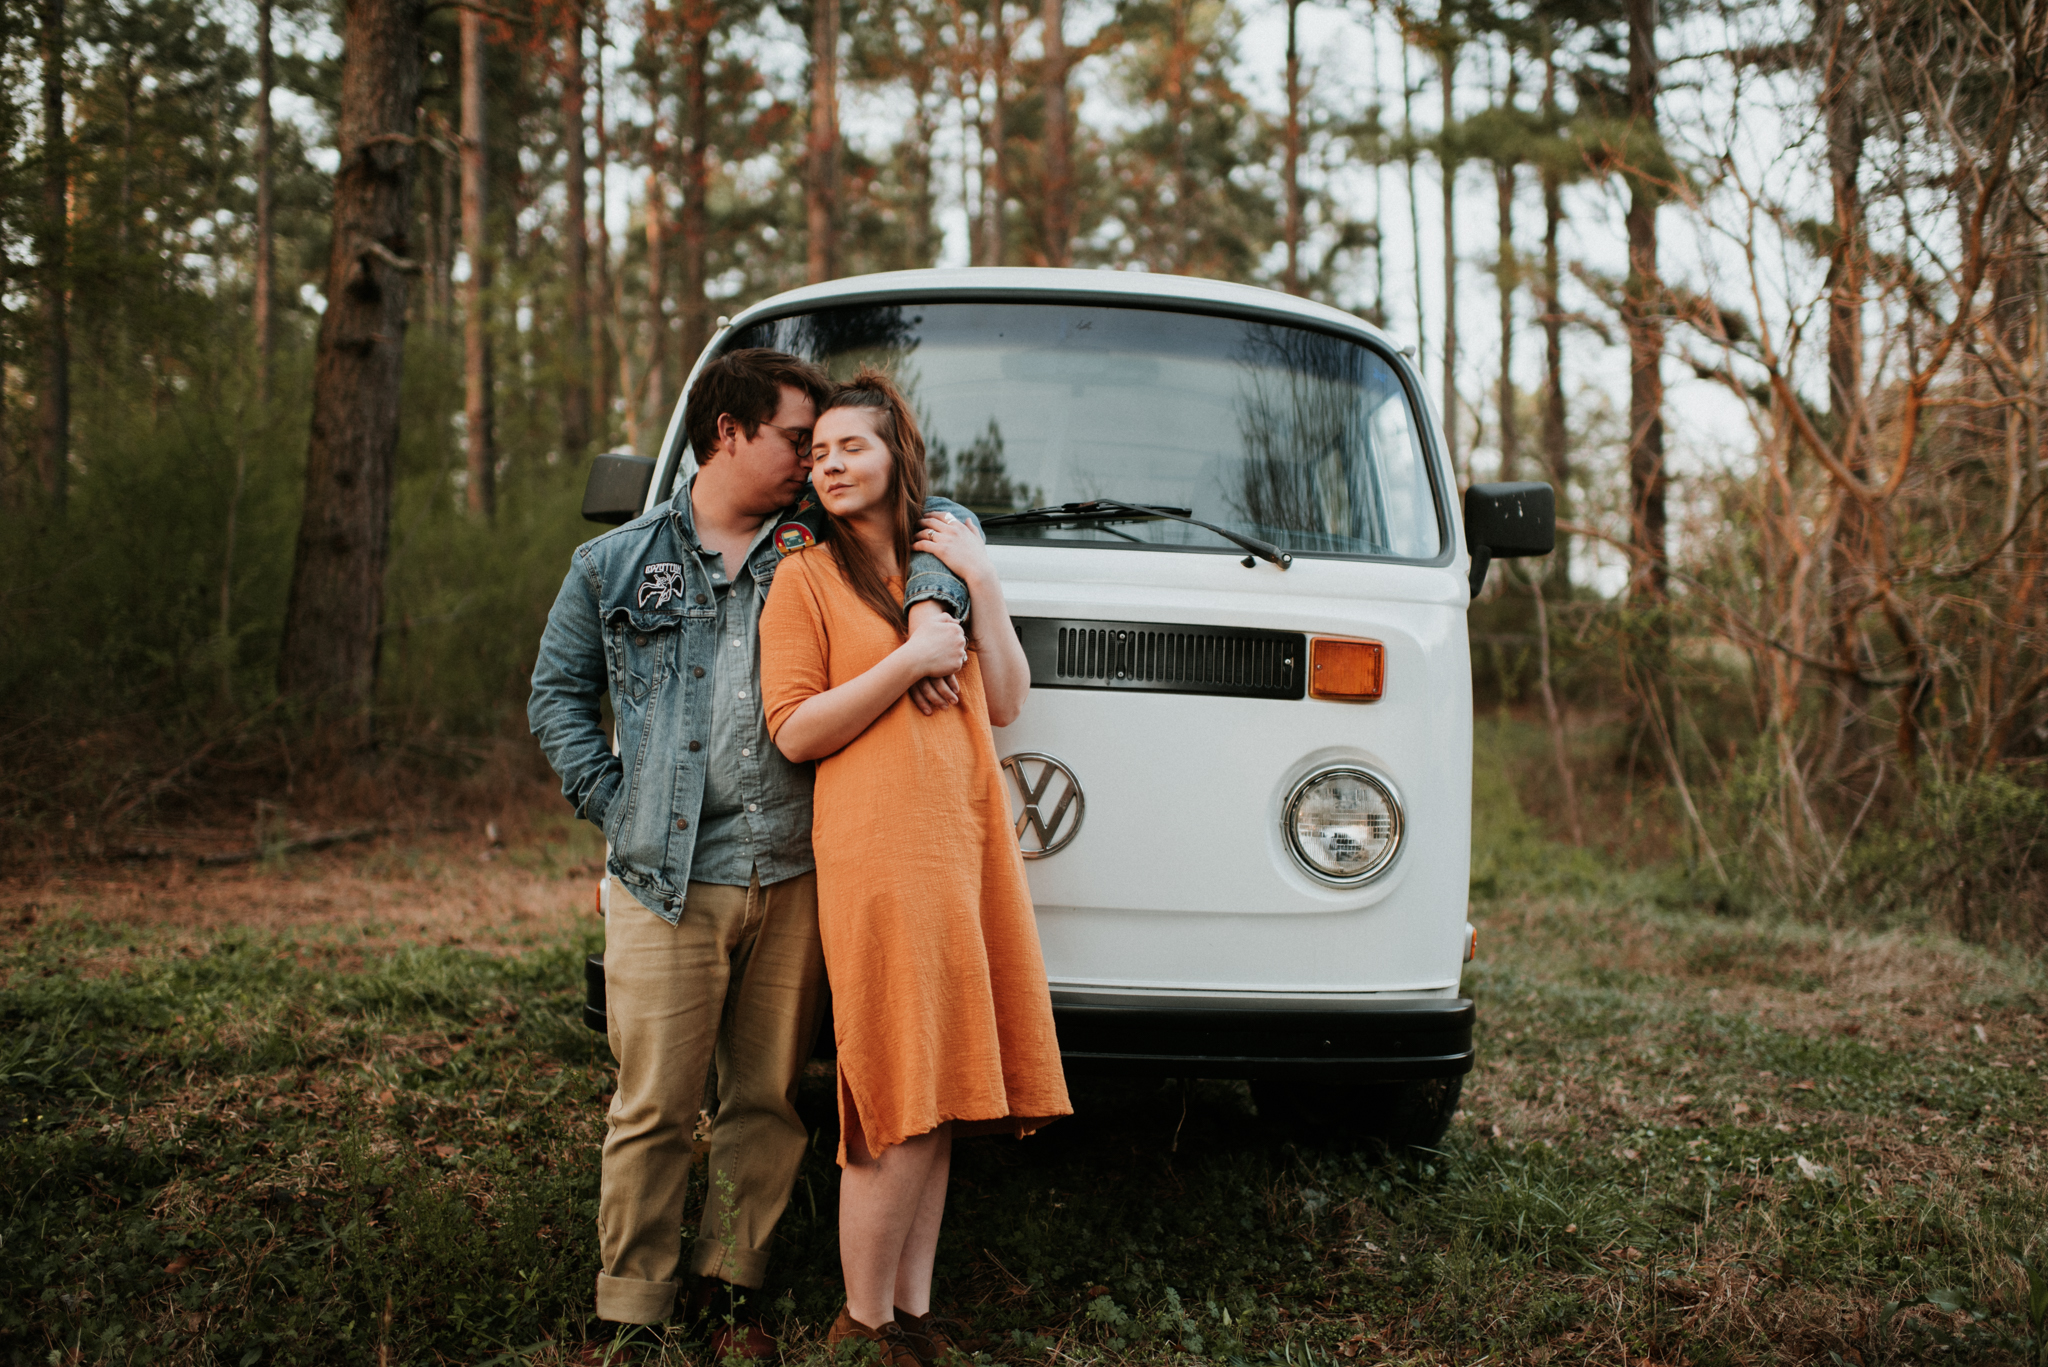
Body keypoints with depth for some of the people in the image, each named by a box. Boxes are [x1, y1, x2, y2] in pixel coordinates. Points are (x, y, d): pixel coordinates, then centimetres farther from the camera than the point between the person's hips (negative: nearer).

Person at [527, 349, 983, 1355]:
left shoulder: (820, 543, 11)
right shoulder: (616, 565, 9)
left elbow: (935, 518, 16)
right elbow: (558, 694, 14)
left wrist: (930, 604, -5)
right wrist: (614, 801, 1)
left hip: (795, 878, 2)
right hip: (666, 881, -2)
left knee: (768, 1099, 8)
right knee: (656, 1105, -3)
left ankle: (726, 1288, 22)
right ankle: (632, 1309, 9)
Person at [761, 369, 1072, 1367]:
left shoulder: (942, 564, 19)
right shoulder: (807, 579, 2)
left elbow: (1006, 704, 13)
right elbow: (793, 730, -8)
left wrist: (981, 588, 3)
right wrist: (911, 659, -10)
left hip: (967, 844, 6)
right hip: (879, 853, -6)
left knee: (939, 1097, 6)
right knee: (899, 1108, -7)